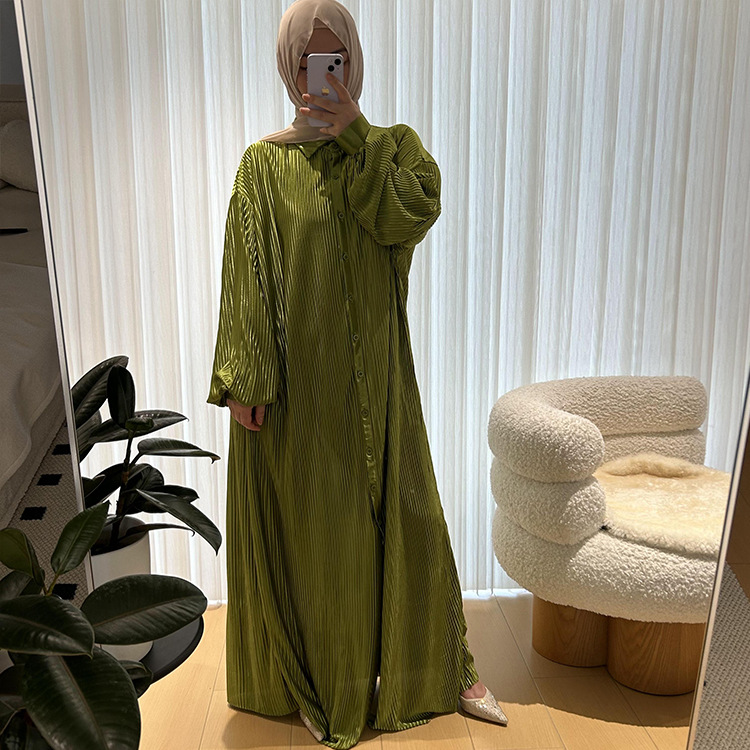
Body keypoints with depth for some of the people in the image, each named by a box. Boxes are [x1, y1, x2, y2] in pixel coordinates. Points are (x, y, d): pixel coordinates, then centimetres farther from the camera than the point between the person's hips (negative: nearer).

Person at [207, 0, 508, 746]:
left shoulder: (395, 144, 6)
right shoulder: (264, 163, 1)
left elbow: (410, 215, -15)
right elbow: (245, 276, -6)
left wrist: (353, 135, -15)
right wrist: (244, 379, -13)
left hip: (374, 376, 2)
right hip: (297, 380, -1)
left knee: (402, 516, 10)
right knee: (307, 524, 8)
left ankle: (440, 668, 30)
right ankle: (319, 680, 30)